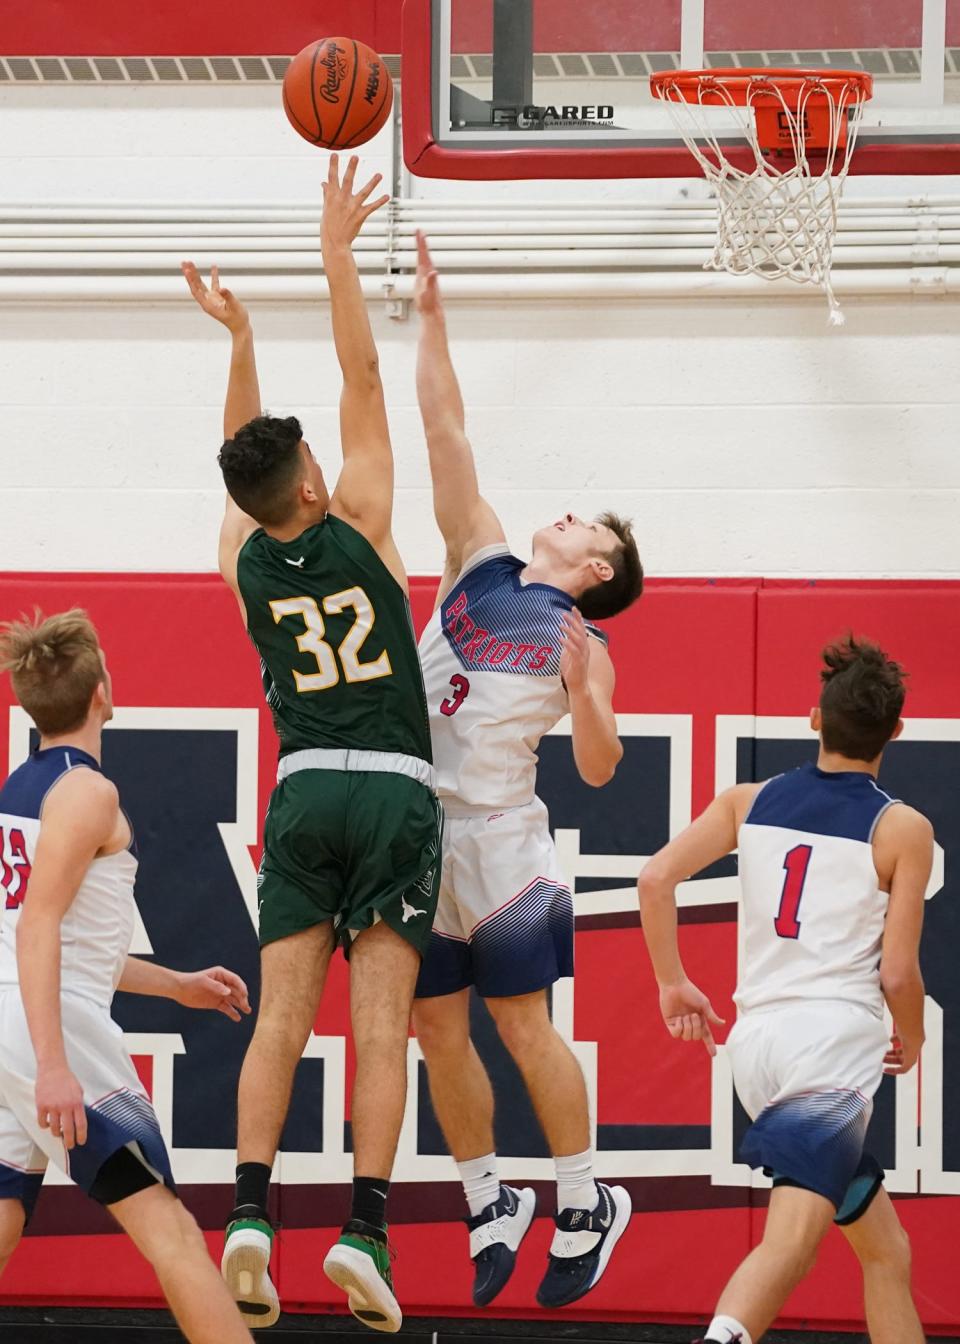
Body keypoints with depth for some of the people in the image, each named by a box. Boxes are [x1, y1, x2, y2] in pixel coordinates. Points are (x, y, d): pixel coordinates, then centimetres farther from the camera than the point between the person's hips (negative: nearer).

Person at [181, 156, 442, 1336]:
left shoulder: (242, 560, 3)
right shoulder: (357, 527, -5)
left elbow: (241, 454, 22)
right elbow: (362, 380, -2)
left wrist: (238, 340, 24)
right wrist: (337, 257, 1)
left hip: (304, 792, 3)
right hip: (395, 792, -3)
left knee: (281, 1015, 0)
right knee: (381, 1020, -6)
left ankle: (249, 1215, -14)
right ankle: (365, 1232, -15)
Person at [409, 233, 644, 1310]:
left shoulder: (579, 642, 0)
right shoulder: (481, 561, 10)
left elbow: (599, 768, -8)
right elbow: (445, 432, 6)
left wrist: (581, 692, -26)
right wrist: (430, 318, 1)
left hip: (497, 839, -5)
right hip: (412, 832, 5)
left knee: (522, 1023, -5)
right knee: (438, 1029, 7)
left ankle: (586, 1209, 6)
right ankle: (490, 1207, 19)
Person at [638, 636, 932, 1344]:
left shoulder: (749, 802, 12)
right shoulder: (903, 829, 0)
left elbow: (657, 878, 3)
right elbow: (898, 972, -3)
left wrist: (673, 984, 14)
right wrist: (912, 1040, 17)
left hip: (757, 1041, 6)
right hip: (835, 1039, -6)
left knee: (885, 1247, 17)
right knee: (789, 1241, -22)